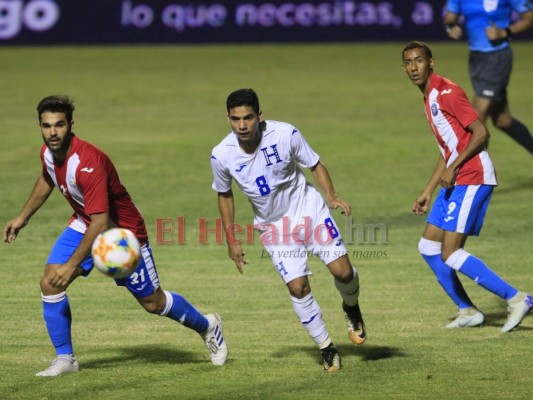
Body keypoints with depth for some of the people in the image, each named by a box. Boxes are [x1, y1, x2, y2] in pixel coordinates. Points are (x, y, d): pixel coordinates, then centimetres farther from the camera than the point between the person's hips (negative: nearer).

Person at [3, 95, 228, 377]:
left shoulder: (88, 163, -37)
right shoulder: (48, 153, -12)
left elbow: (100, 222, -38)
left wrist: (72, 265, -39)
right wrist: (22, 217, 18)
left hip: (122, 231, -7)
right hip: (84, 224, 7)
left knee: (153, 302, 7)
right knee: (49, 283, -13)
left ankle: (208, 327, 35)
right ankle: (64, 358, 0)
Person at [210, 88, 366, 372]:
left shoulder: (286, 135, -21)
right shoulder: (222, 155, -16)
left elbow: (315, 165, -5)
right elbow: (224, 195, 3)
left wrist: (331, 196, -22)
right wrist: (231, 240, 4)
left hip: (307, 209, -1)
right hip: (273, 225, 1)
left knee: (342, 271, -10)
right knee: (297, 287, -10)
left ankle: (351, 308, 26)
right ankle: (326, 349, 7)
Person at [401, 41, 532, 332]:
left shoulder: (446, 92, -12)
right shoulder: (429, 98, 18)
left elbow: (481, 133, -18)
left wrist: (453, 168, -20)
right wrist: (427, 193, 24)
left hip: (473, 179, -10)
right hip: (455, 181, 10)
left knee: (450, 254, -14)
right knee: (428, 247, 9)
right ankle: (468, 312, 17)